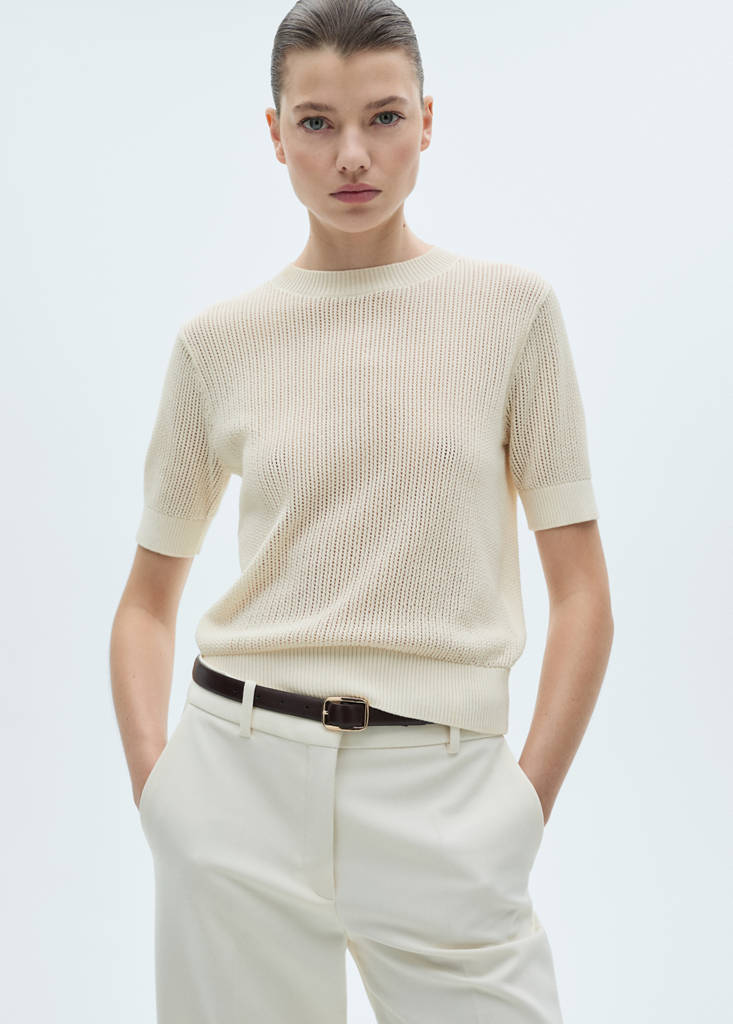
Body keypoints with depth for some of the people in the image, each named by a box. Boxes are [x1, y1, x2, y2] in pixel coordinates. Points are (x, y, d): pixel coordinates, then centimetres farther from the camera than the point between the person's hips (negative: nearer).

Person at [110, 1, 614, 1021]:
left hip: (439, 788, -1)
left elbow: (582, 593, 1)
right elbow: (149, 599, 11)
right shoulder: (218, 340, 3)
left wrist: (526, 805, -5)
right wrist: (155, 779, -1)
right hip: (242, 779, 1)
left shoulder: (512, 307, 0)